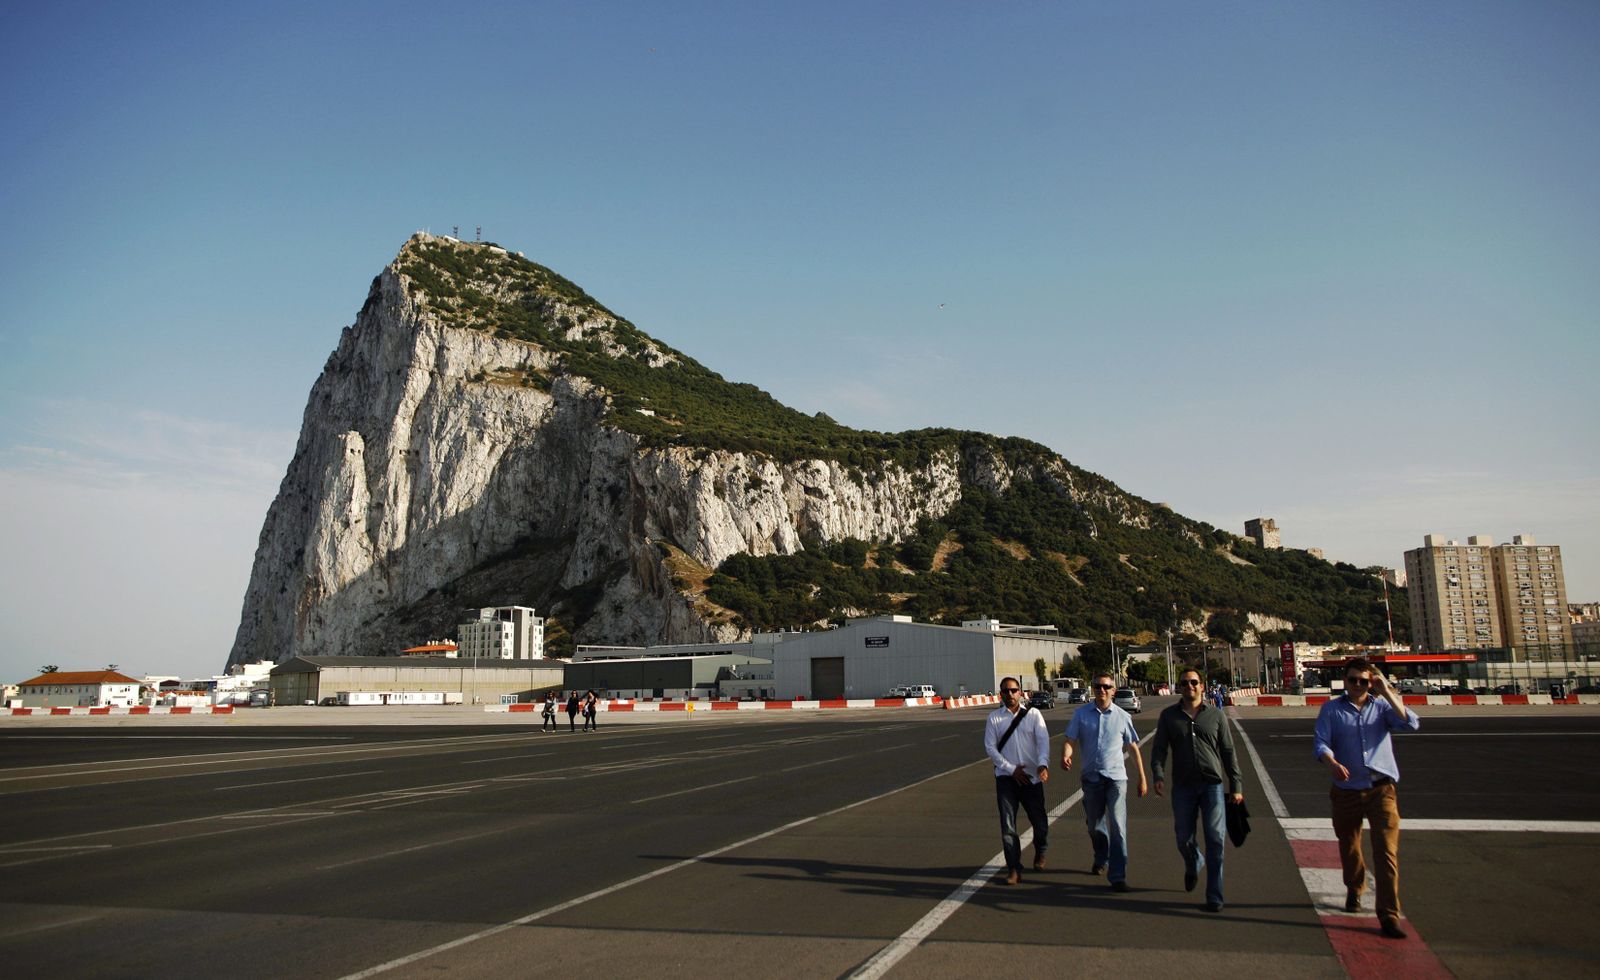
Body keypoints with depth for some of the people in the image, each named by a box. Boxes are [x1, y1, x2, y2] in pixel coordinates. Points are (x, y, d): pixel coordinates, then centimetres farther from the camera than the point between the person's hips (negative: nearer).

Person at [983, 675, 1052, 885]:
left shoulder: (1033, 714, 0)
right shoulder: (994, 718, 1)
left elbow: (1043, 741, -9)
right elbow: (990, 747, -2)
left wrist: (1043, 764, -27)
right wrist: (1011, 769, -10)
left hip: (1032, 776, 0)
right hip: (1006, 777, 0)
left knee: (1039, 820, 8)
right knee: (1007, 824, -2)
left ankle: (1040, 853, 38)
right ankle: (1014, 869, 6)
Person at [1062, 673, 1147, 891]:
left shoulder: (1122, 717, 0)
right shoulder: (1081, 714, 1)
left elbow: (1133, 748, 6)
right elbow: (1071, 741, -3)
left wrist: (1142, 779, 7)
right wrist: (1065, 757, -26)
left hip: (1116, 777, -2)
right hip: (1091, 778, 2)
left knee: (1118, 827, -11)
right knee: (1094, 825, 17)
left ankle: (1118, 876, -7)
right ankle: (1101, 860, 43)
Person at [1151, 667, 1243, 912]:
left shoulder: (1216, 715, 6)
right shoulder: (1169, 715, 7)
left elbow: (1229, 752, 8)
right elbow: (1159, 749, 4)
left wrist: (1236, 785, 4)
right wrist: (1158, 775, -13)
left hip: (1213, 785, -1)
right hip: (1183, 787, 1)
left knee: (1215, 840, -6)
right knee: (1184, 839, 8)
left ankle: (1214, 896, 2)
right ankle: (1193, 865, 42)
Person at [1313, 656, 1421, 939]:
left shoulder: (1382, 706, 4)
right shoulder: (1331, 709, 3)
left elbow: (1411, 724, -13)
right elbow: (1321, 743, -7)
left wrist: (1387, 692, -17)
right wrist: (1332, 763, -28)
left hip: (1381, 789, -1)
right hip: (1347, 791, 1)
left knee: (1387, 850, -11)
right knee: (1348, 847, 17)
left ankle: (1389, 916, -9)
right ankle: (1354, 890, 45)